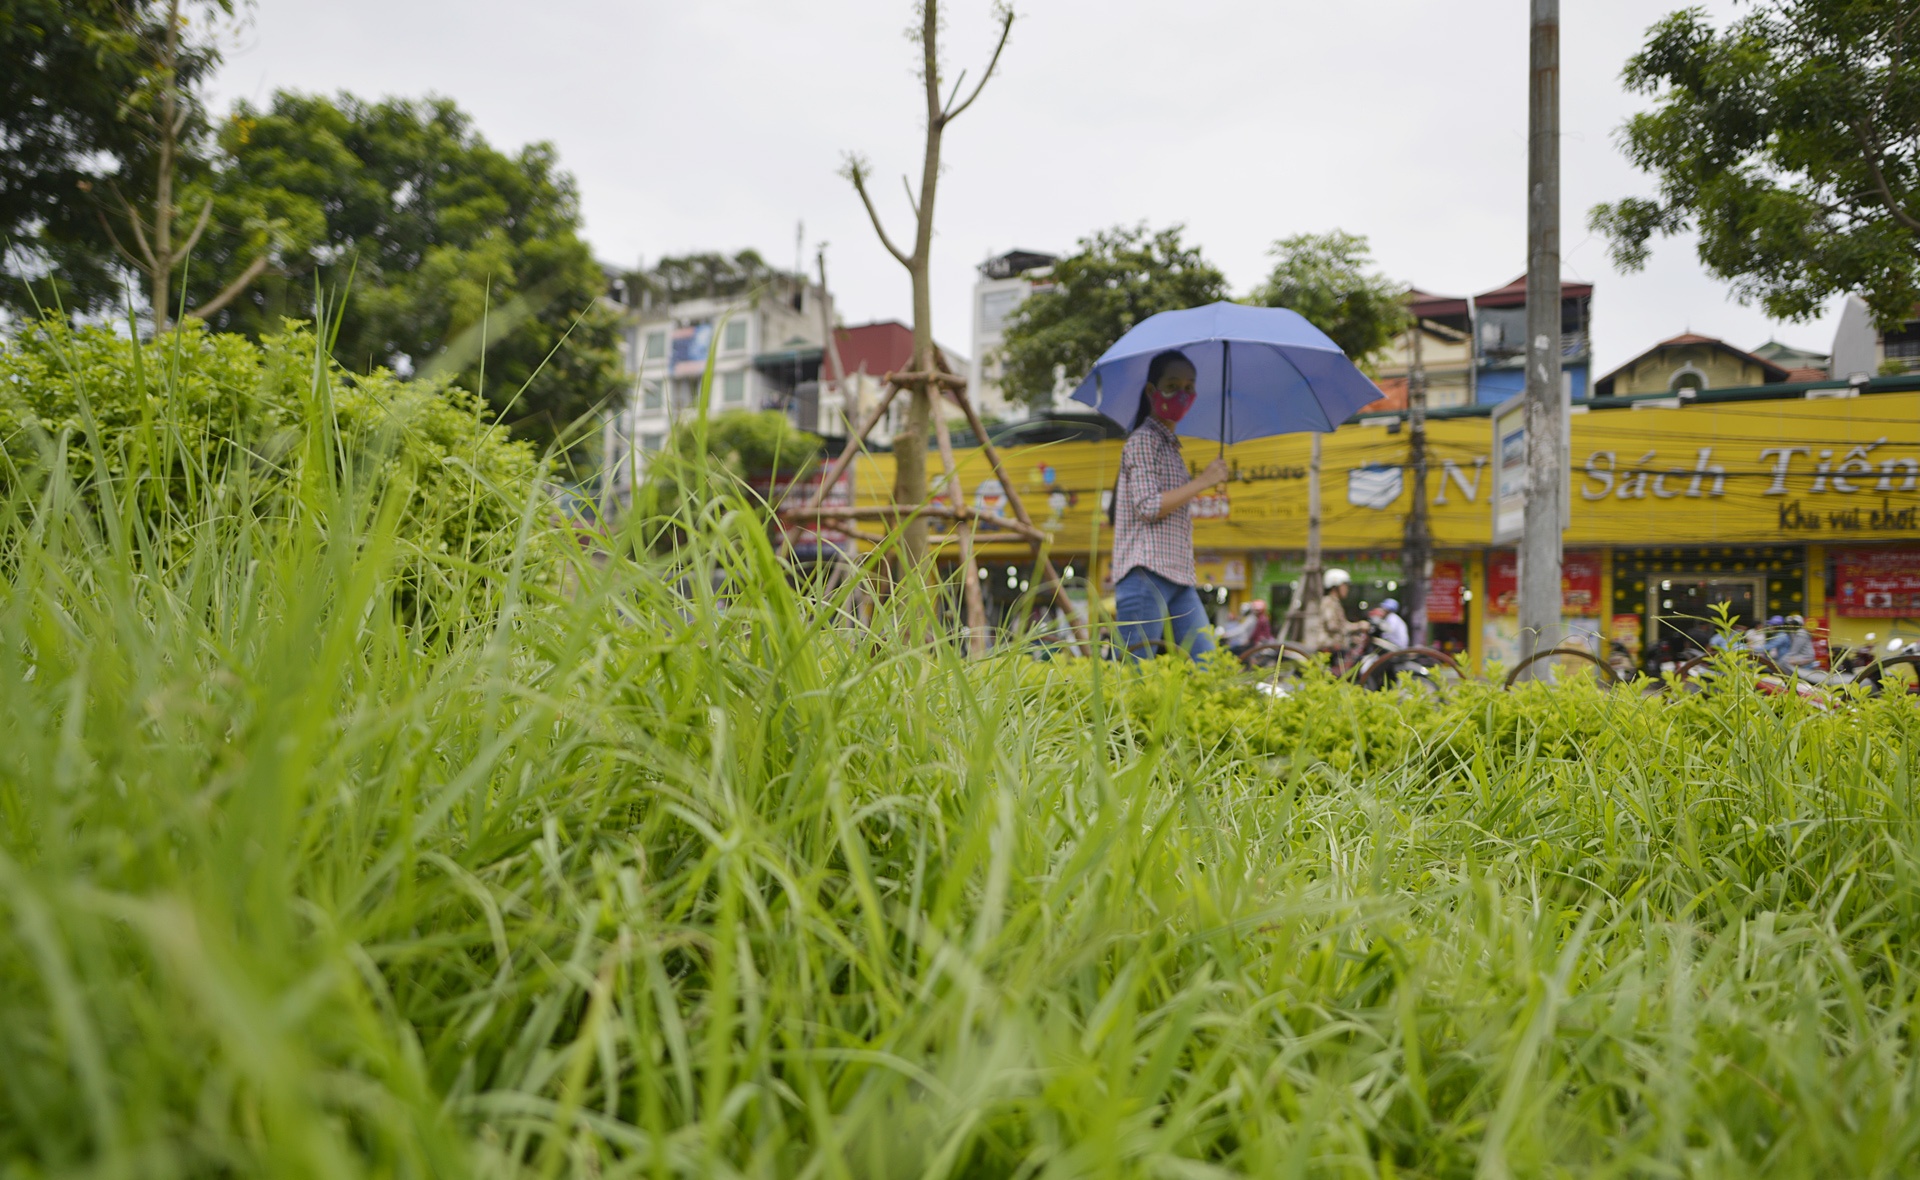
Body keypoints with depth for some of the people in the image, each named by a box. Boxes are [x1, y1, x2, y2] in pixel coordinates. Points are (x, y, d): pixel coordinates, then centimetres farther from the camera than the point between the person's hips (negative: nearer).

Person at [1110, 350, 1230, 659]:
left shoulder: (1170, 446, 23)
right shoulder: (1143, 440, -5)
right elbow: (1148, 506, -15)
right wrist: (1203, 481, -11)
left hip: (1178, 578, 9)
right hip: (1147, 574, -9)